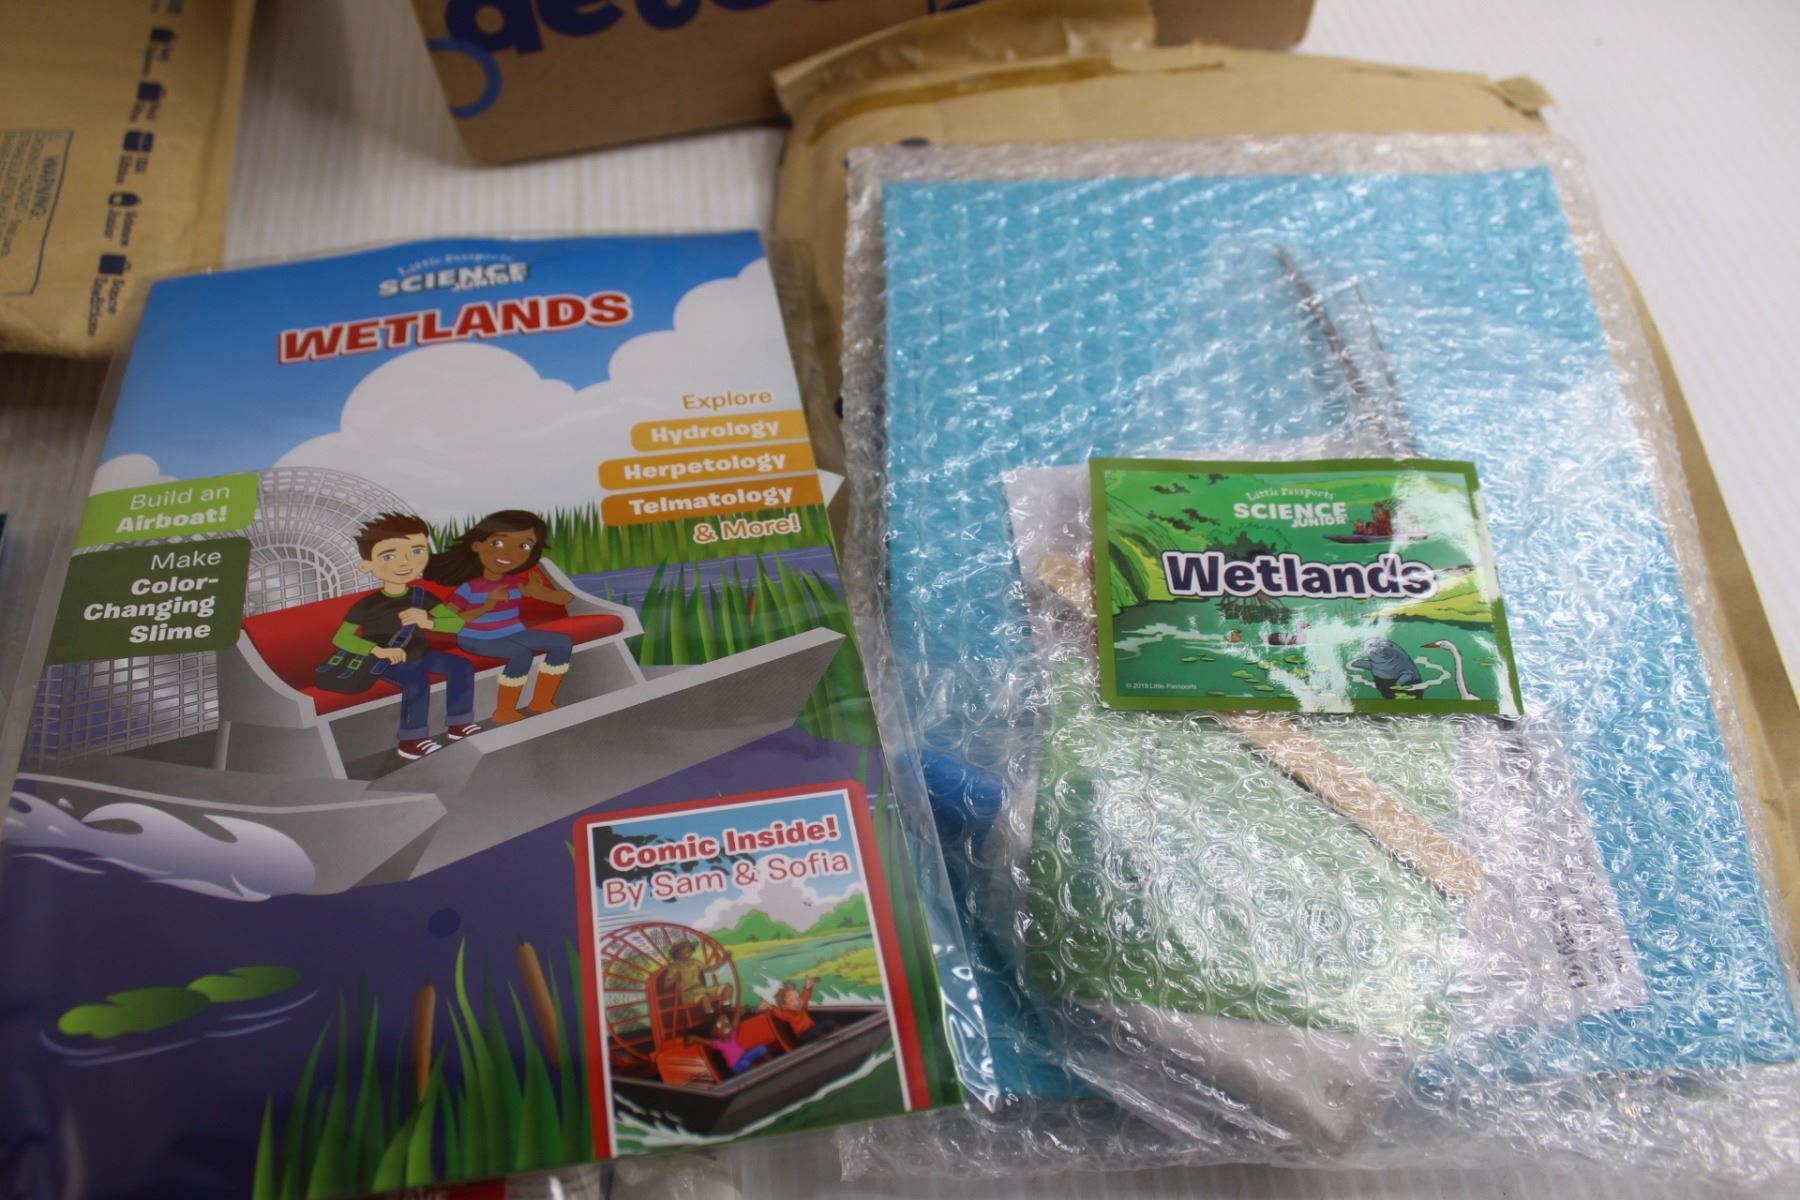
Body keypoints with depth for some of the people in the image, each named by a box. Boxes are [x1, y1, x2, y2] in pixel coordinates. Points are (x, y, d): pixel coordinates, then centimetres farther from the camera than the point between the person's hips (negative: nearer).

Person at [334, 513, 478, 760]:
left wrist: (429, 622, -26)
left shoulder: (422, 596, -5)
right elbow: (341, 639, -17)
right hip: (386, 663, -6)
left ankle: (458, 723, 4)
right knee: (417, 682, -32)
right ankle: (411, 740, -19)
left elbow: (458, 623, -5)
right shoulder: (366, 605, -20)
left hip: (419, 655, 6)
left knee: (462, 667, -9)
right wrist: (379, 651, -29)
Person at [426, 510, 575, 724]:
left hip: (512, 634, 6)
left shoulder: (518, 583, -5)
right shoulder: (468, 589, -20)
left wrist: (538, 592, -24)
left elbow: (564, 598, -2)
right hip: (477, 639, -6)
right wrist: (486, 607, -35)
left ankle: (541, 701, -1)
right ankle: (504, 711, -19)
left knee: (563, 642, -10)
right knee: (522, 654, -34)